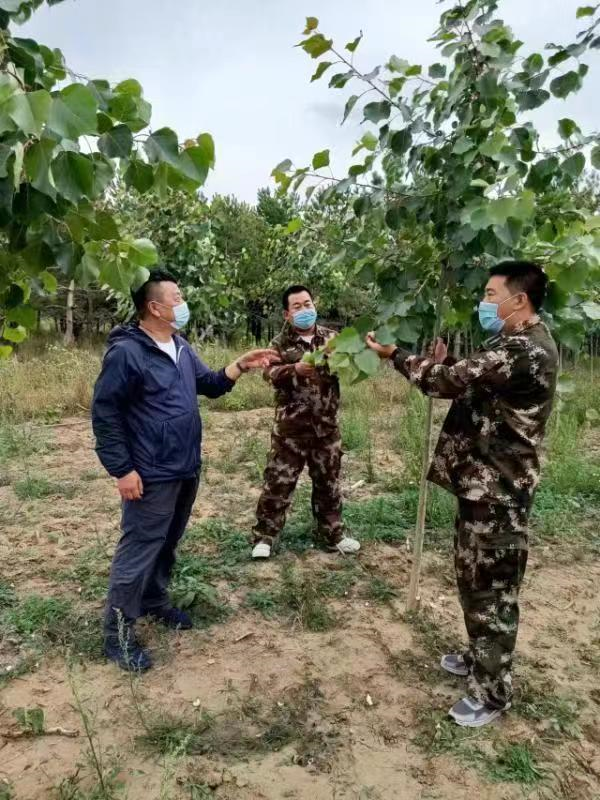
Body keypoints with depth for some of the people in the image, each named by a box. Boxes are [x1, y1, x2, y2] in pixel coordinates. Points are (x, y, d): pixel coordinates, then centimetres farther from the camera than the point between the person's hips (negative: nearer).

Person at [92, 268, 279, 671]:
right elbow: (104, 413, -16)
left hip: (186, 469, 8)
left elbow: (210, 384, 18)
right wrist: (122, 469, -17)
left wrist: (240, 366, 1)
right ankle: (118, 634, 16)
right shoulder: (127, 352, -17)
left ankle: (155, 601, 40)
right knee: (139, 551, 1)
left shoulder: (181, 347, 10)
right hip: (152, 474, -8)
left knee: (168, 544, 20)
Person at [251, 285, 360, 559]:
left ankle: (332, 534, 30)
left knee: (328, 481, 14)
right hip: (290, 427, -2)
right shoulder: (280, 343, -1)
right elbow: (269, 373, -15)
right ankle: (264, 536, 17)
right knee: (278, 481, 2)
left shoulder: (332, 338, 6)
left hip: (326, 425, 3)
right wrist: (295, 369, -33)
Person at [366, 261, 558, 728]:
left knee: (492, 589, 3)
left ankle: (494, 690, 20)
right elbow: (473, 386, 18)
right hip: (482, 481, 10)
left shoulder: (525, 350, -22)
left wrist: (395, 355, -11)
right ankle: (481, 657, 40)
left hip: (498, 491, -10)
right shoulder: (515, 345, 12)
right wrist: (444, 362, 3)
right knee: (473, 578, 22)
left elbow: (454, 381, -23)